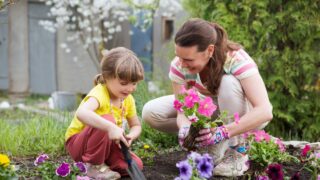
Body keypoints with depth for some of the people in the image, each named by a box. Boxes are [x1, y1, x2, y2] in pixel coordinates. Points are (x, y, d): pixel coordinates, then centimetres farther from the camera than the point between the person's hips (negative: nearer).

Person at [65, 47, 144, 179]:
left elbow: (136, 126, 5)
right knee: (107, 120, -35)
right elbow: (81, 113, -49)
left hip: (105, 143, 7)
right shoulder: (99, 93, -28)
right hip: (77, 142, -7)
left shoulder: (128, 99, -5)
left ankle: (103, 162, 12)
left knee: (136, 165, -12)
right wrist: (110, 127, -57)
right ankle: (94, 166, -18)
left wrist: (130, 136, -20)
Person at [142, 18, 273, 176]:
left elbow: (265, 111, -42)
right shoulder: (179, 65, -23)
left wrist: (223, 132, -51)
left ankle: (236, 152, -19)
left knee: (229, 82, -37)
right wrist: (185, 128, -44)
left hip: (243, 114, -4)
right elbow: (182, 110, -20)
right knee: (151, 112, -15)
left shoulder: (236, 59, -34)